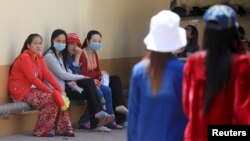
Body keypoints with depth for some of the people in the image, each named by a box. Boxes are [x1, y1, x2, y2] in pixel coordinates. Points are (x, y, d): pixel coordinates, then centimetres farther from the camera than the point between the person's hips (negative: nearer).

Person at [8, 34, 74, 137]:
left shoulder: (39, 58, 11)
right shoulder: (24, 57, -16)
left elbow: (47, 75, 3)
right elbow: (32, 78, -22)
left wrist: (60, 89, -10)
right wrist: (49, 90, -23)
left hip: (33, 89, 9)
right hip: (22, 91, -9)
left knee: (59, 96, -4)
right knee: (51, 99, -23)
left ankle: (62, 128, 1)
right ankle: (41, 131, -14)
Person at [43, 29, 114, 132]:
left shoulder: (60, 55, 19)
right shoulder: (49, 56, -10)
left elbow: (66, 72, 13)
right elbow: (61, 74, -17)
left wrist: (71, 81, -10)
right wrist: (82, 77, -13)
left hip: (65, 84, 8)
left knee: (89, 82, -14)